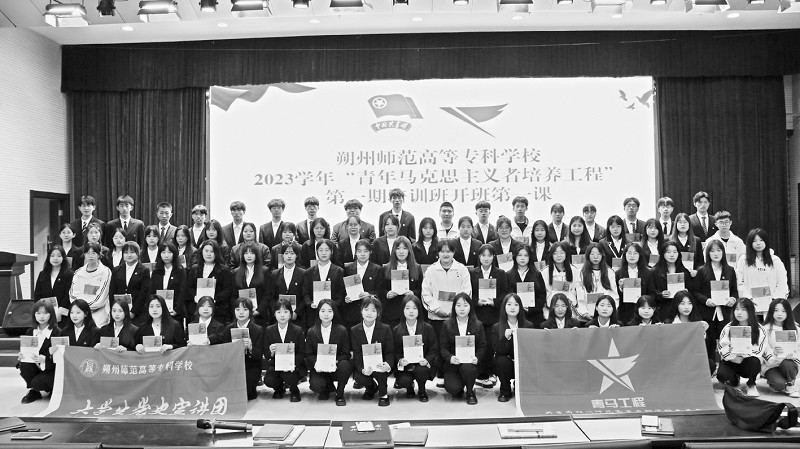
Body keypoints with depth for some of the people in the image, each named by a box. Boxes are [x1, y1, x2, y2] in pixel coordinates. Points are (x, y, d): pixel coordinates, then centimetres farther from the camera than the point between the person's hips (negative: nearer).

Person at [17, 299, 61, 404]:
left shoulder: (57, 332, -12)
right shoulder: (30, 332, 5)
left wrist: (45, 359, -35)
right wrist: (21, 356, -18)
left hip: (52, 368, -5)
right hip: (36, 367, 5)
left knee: (37, 382, -29)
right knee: (24, 366, -26)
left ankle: (54, 388, 7)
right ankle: (33, 391, 0)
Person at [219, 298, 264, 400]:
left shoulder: (258, 330, -3)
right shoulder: (228, 329, 9)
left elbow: (259, 356, -7)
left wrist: (250, 347, -28)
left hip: (251, 368, -3)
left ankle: (251, 392, 10)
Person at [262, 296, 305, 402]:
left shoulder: (298, 330, -3)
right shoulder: (269, 331, 3)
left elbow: (301, 353, -3)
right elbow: (266, 355, 4)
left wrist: (293, 364, -22)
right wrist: (271, 352, -21)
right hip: (275, 366, 2)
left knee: (289, 377, -32)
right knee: (268, 380, -27)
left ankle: (294, 390, 6)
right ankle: (279, 388, 13)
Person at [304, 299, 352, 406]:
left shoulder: (341, 330, -3)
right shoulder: (311, 332, 1)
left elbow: (346, 354, -4)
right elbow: (308, 354, 1)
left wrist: (334, 361, -24)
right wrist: (317, 362, -22)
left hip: (336, 367, 0)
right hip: (318, 369, 0)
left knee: (345, 365, -34)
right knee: (316, 385, -30)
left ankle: (340, 394, -6)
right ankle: (328, 387, 12)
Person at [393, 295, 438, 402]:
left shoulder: (428, 328, -1)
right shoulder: (397, 330, 1)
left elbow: (434, 349, -2)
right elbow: (395, 351, 3)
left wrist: (427, 360, -21)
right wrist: (400, 360, -19)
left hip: (422, 364, 0)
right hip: (404, 367, 0)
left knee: (421, 370, -34)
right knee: (403, 381, -29)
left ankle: (422, 391, 2)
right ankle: (409, 387, 13)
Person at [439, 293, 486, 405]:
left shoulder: (478, 325, 5)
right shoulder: (447, 325, 3)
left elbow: (482, 346, 3)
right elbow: (443, 347, 0)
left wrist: (477, 357, -18)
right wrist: (450, 357, -21)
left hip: (470, 362, 0)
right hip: (452, 363, 0)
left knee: (467, 369, -36)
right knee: (452, 388, -26)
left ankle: (470, 392, -3)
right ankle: (459, 389, 15)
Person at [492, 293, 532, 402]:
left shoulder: (528, 326, -1)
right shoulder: (496, 328, -5)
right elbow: (498, 351, -14)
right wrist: (505, 337, -31)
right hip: (505, 365, -1)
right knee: (501, 360, -33)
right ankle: (505, 392, -6)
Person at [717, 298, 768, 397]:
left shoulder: (759, 330, -6)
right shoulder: (728, 328, -4)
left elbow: (758, 351, -13)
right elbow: (722, 349, -9)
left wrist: (745, 350, -29)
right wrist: (731, 351, -30)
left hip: (749, 365, -1)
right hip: (731, 363, 1)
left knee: (754, 360, -35)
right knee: (722, 374, -30)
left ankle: (751, 385, -4)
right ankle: (735, 380, 11)